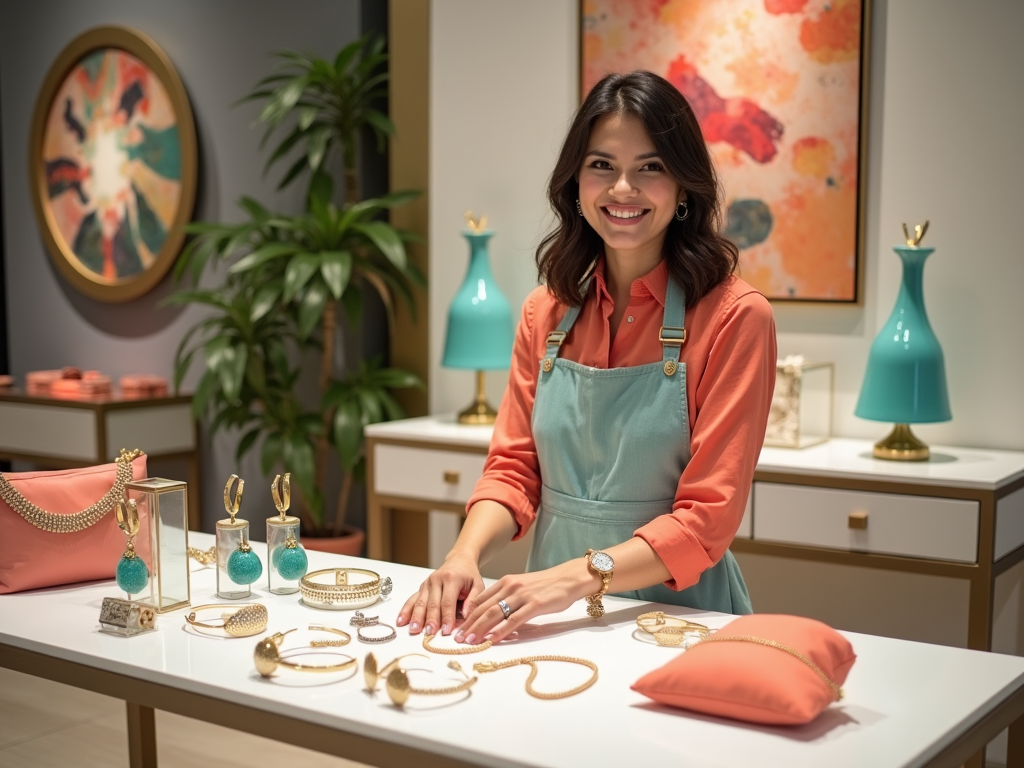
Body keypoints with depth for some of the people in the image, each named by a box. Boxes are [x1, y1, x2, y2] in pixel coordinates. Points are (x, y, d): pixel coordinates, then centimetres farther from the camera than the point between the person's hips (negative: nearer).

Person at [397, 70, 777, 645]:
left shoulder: (734, 318, -8)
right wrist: (466, 555, -12)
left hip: (674, 608, -3)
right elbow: (514, 468, 8)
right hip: (557, 618, 4)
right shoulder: (546, 312, 7)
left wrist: (580, 575, -24)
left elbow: (708, 517, -12)